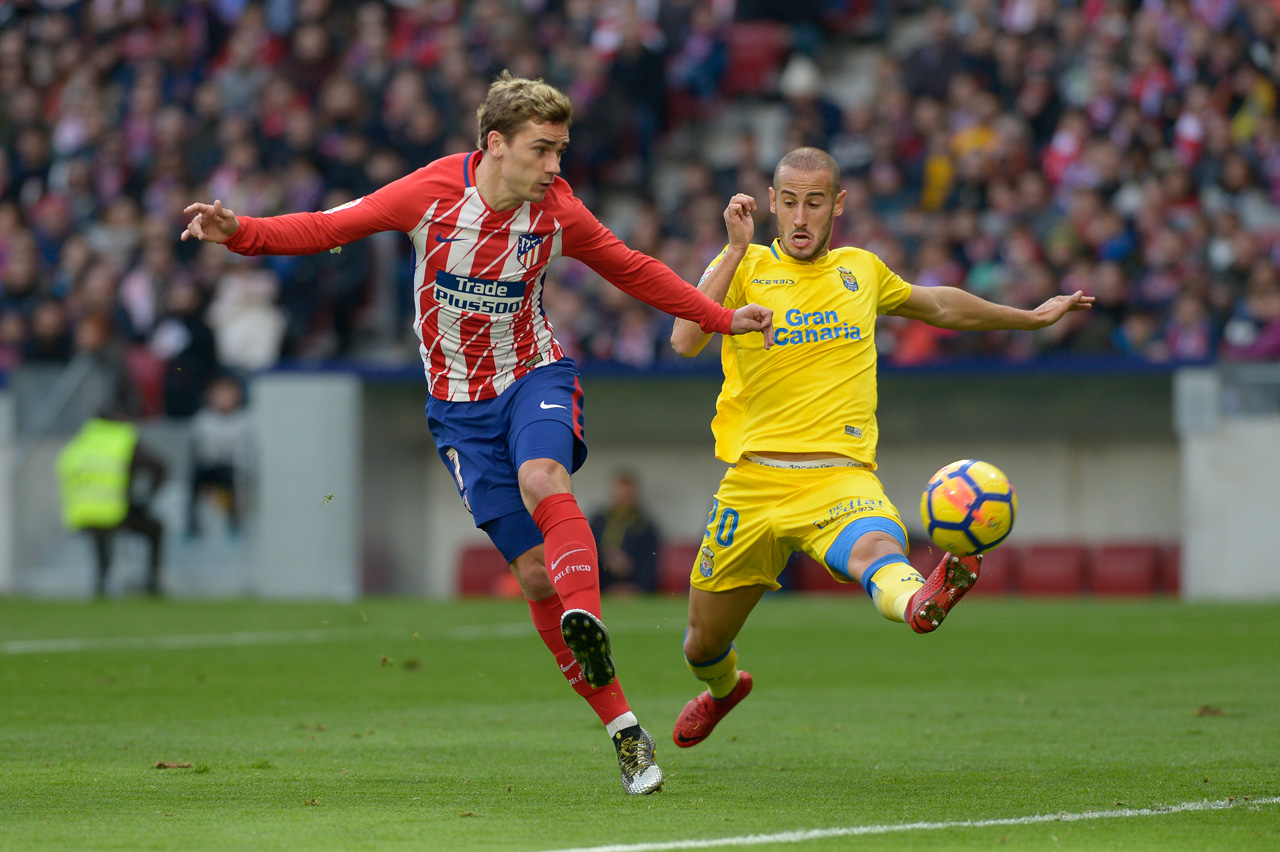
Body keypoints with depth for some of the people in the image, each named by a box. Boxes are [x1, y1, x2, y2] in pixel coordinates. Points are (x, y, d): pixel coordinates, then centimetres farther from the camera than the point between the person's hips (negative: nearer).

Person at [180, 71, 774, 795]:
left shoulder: (558, 213, -8)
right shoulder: (432, 193, -14)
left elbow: (634, 271, 10)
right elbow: (329, 228, -9)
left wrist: (721, 319, 11)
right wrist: (241, 232, -23)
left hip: (534, 375, 0)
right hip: (460, 403, 0)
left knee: (542, 480, -35)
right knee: (536, 571, -6)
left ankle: (588, 623, -55)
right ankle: (624, 730, -2)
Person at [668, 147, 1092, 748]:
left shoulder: (860, 270, 14)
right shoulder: (744, 268, 1)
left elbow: (939, 305, 34)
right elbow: (686, 341, -18)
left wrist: (1032, 317, 42)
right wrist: (736, 249, -20)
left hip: (840, 476, 0)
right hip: (754, 482, 0)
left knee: (876, 549, -37)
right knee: (703, 646, 13)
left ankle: (917, 603, -71)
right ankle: (723, 687, 49)